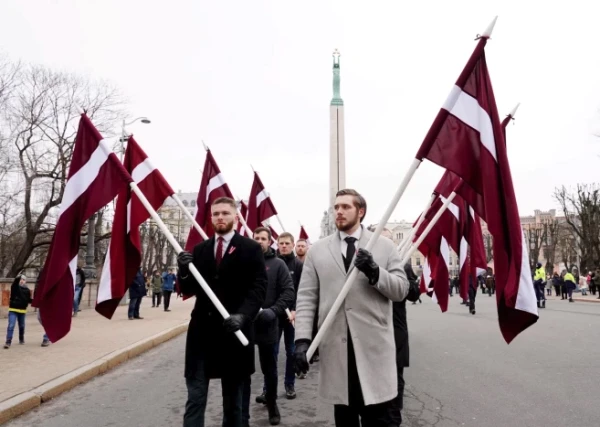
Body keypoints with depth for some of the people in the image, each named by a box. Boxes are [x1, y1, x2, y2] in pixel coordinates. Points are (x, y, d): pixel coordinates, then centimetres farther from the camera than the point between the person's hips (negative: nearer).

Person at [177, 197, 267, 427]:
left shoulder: (251, 248, -1)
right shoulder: (200, 249, 10)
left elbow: (259, 288, -8)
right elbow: (189, 290, 9)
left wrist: (242, 315, -25)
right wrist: (184, 271, -12)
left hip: (234, 332, -2)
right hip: (202, 331, 3)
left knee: (233, 399, 13)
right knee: (195, 398, 2)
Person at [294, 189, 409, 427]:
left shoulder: (385, 246, 6)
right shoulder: (317, 251, 7)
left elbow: (401, 290, 1)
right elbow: (306, 298, 2)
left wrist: (375, 272, -16)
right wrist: (302, 338, -8)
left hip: (374, 345, -1)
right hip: (335, 345, 1)